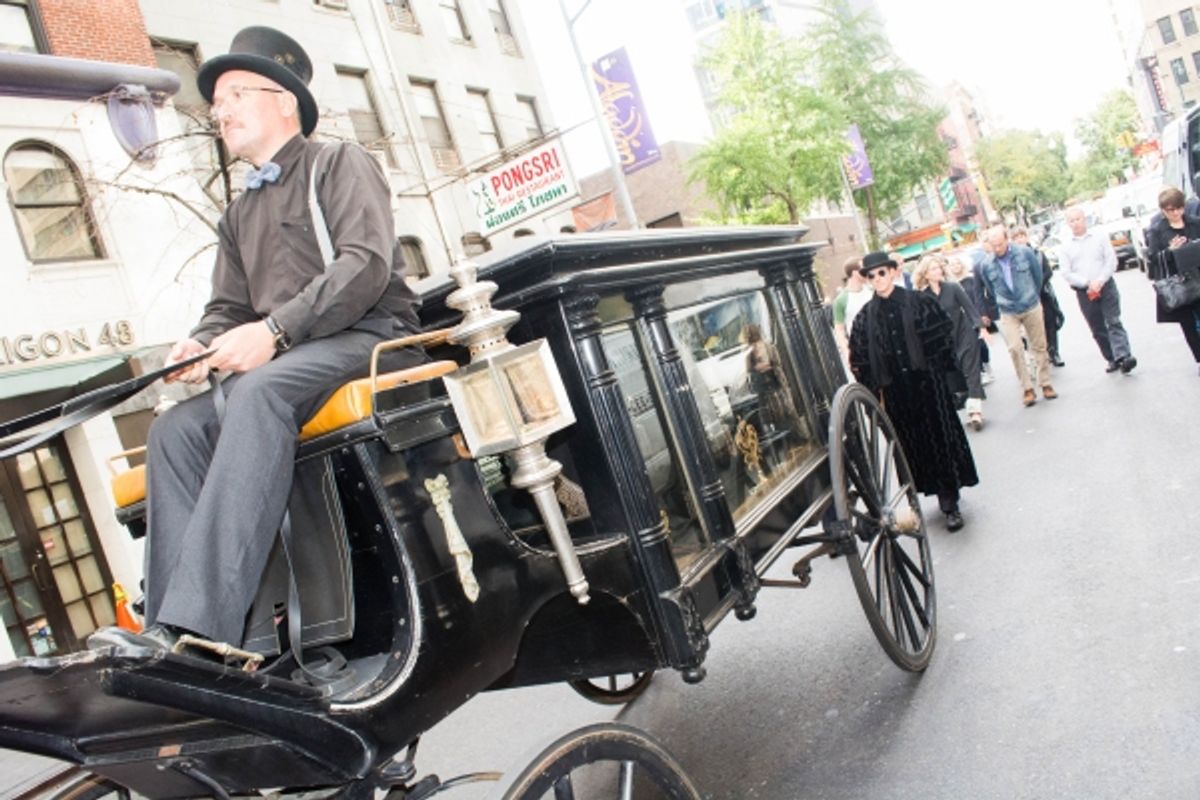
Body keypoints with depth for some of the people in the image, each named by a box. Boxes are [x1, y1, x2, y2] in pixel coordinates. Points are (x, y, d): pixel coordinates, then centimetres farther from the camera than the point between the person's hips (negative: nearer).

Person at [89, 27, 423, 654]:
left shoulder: (339, 164, 6)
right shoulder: (239, 216, 28)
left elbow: (366, 264, -11)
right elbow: (228, 308, 23)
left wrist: (273, 330, -21)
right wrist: (202, 345, -2)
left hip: (369, 338, -7)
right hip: (280, 364, 7)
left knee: (258, 390, -35)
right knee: (176, 429, -17)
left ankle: (197, 625, -42)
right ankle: (170, 631, -24)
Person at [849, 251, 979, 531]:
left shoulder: (920, 303, -2)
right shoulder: (865, 318, 2)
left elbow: (944, 337, 3)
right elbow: (860, 361, 4)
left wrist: (939, 368, -4)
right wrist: (875, 392, 1)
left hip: (928, 385, -2)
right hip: (895, 394, 2)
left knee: (940, 438, 0)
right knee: (914, 445, 7)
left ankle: (949, 501, 10)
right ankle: (946, 498, 21)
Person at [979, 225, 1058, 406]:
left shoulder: (1025, 253, -11)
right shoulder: (986, 265, -8)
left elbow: (1038, 275, 4)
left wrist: (1033, 297, 13)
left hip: (1032, 308, 0)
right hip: (1008, 313, 0)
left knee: (1039, 347, 8)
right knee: (1015, 348, -12)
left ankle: (1045, 384, 20)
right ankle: (1027, 389, -3)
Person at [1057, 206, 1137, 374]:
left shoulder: (1100, 238, 6)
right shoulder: (1065, 247, 6)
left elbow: (1111, 261, 0)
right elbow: (1066, 274, -2)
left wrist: (1099, 281, -13)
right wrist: (1088, 283, -14)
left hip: (1106, 286, -1)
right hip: (1084, 292, 1)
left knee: (1114, 322, -12)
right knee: (1098, 329, 4)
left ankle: (1123, 357, -22)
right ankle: (1112, 359, 13)